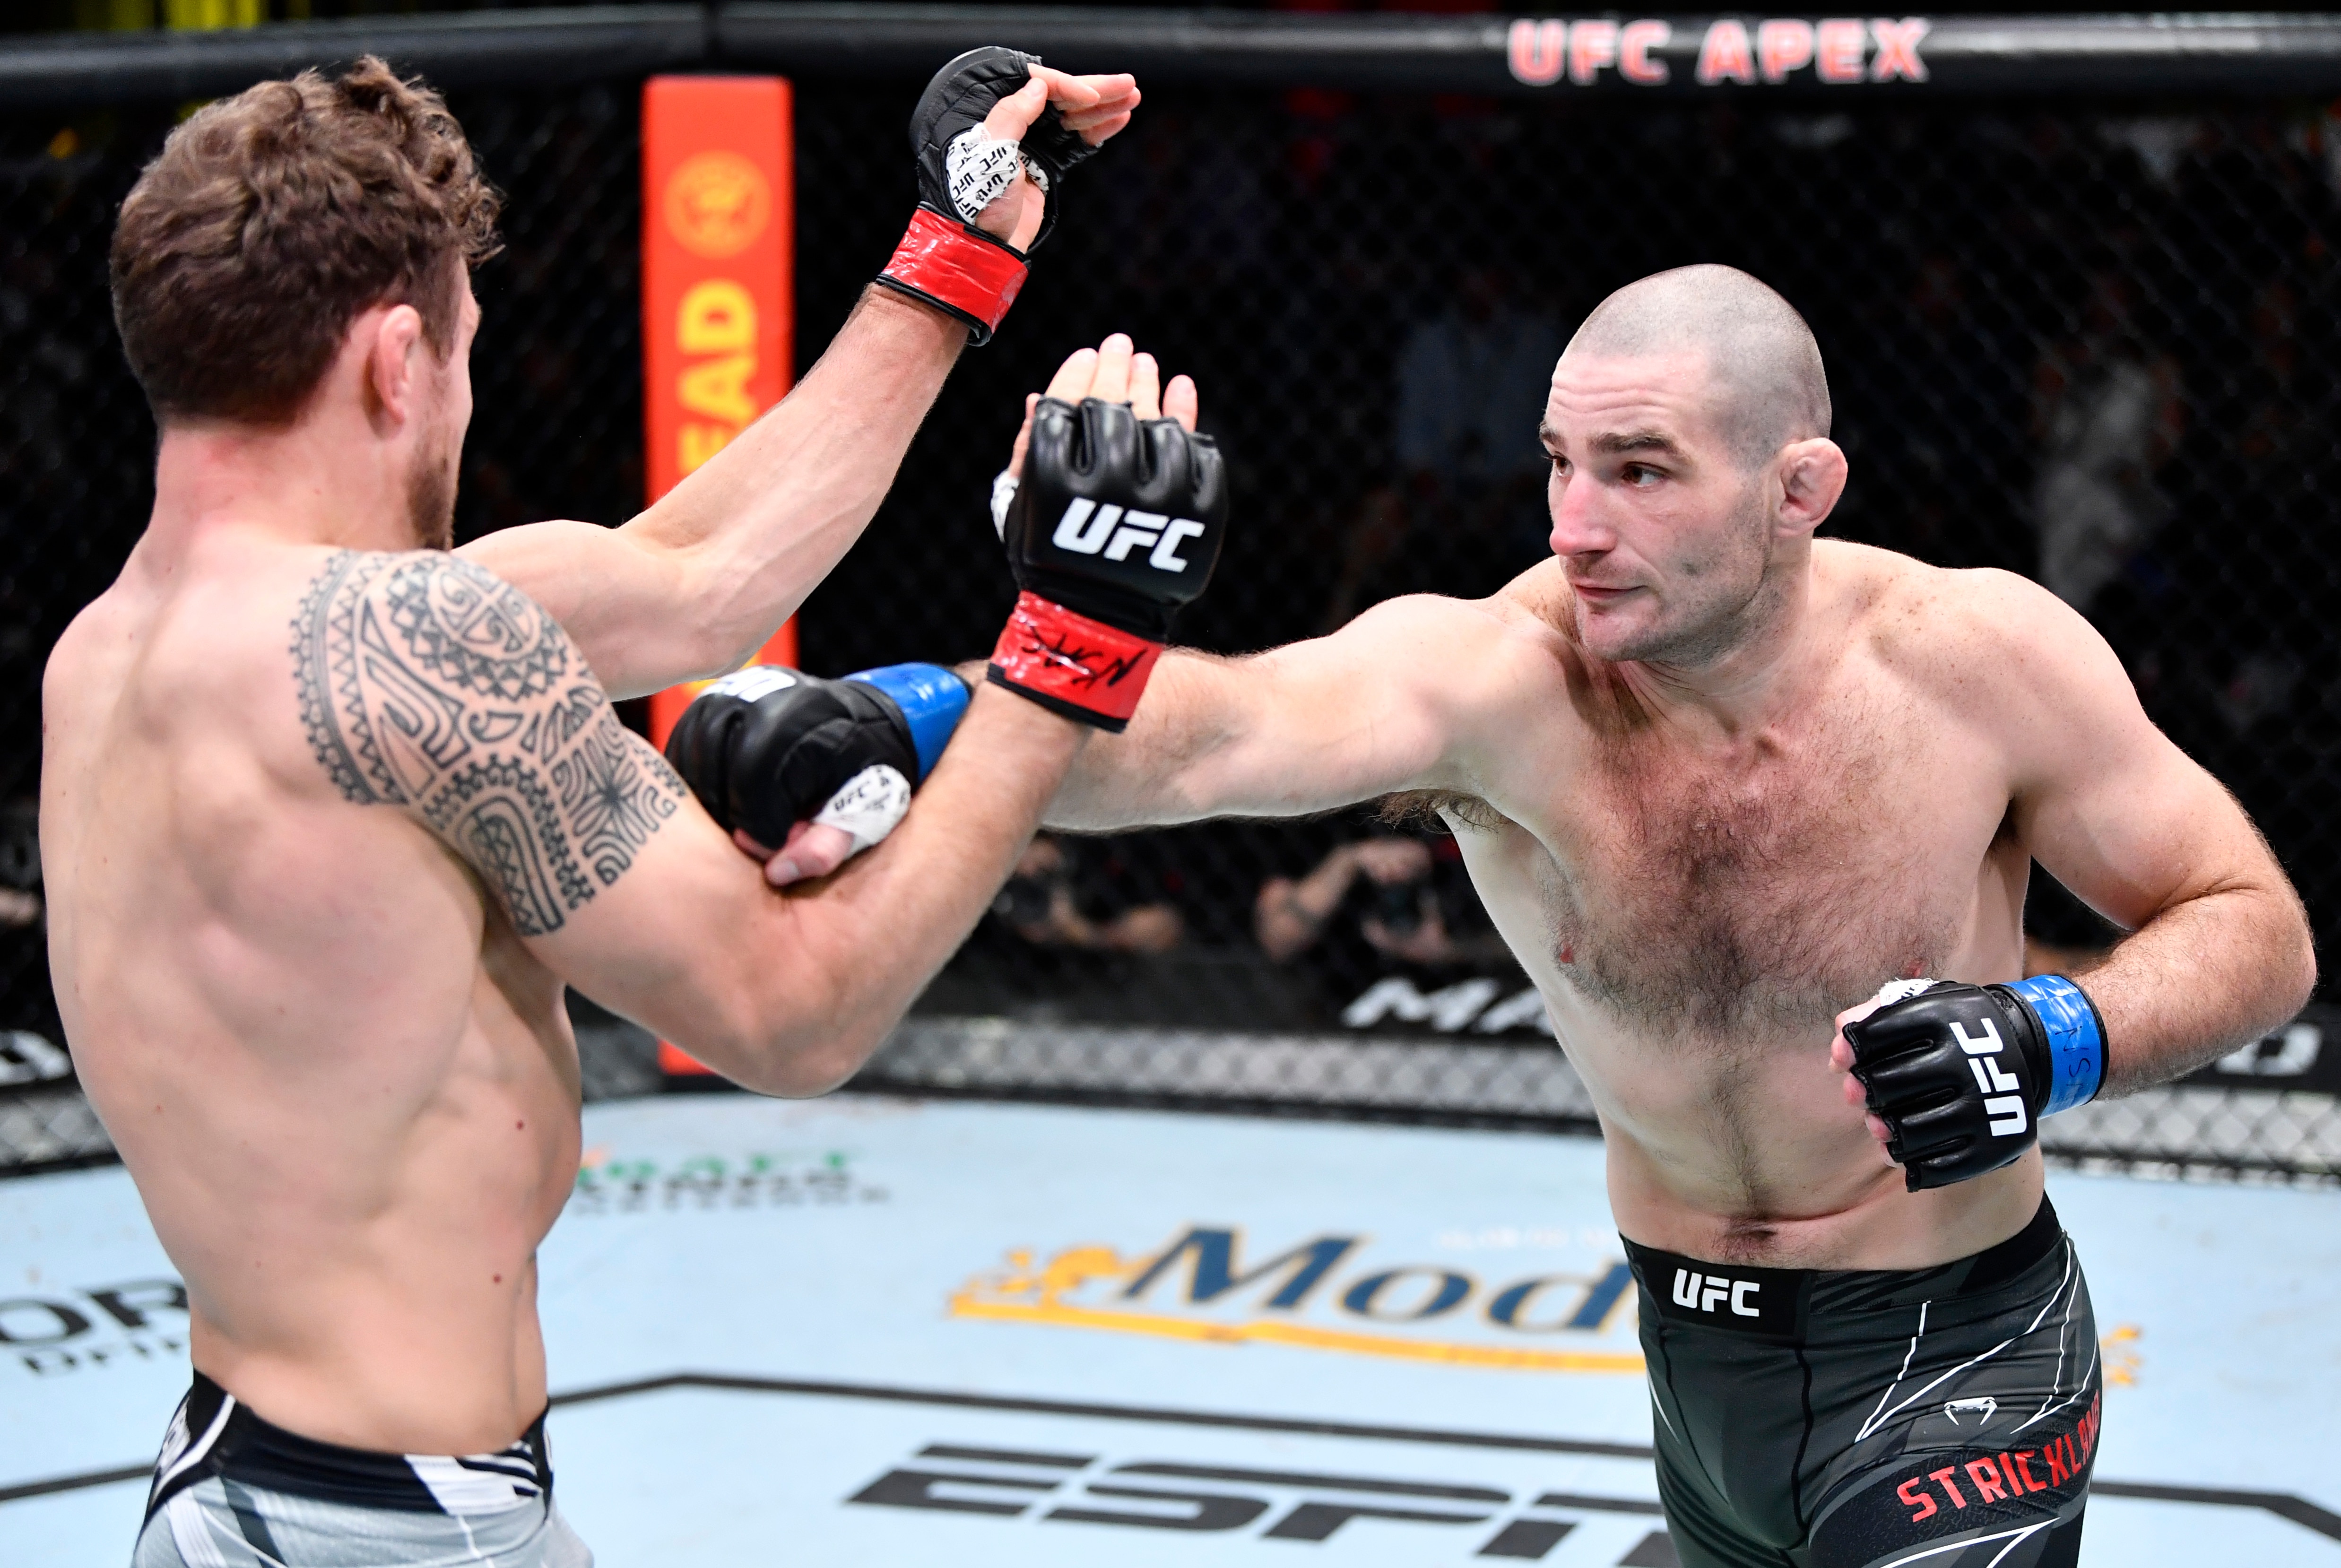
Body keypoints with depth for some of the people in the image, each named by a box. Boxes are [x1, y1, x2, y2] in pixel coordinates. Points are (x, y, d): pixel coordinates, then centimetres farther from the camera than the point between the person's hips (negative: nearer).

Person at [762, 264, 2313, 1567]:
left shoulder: (1982, 659, -18)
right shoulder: (1499, 676, -20)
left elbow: (2258, 929, -6)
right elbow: (1213, 737, -40)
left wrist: (2056, 1043, -26)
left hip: (1955, 1349, -3)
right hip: (1694, 1353, 3)